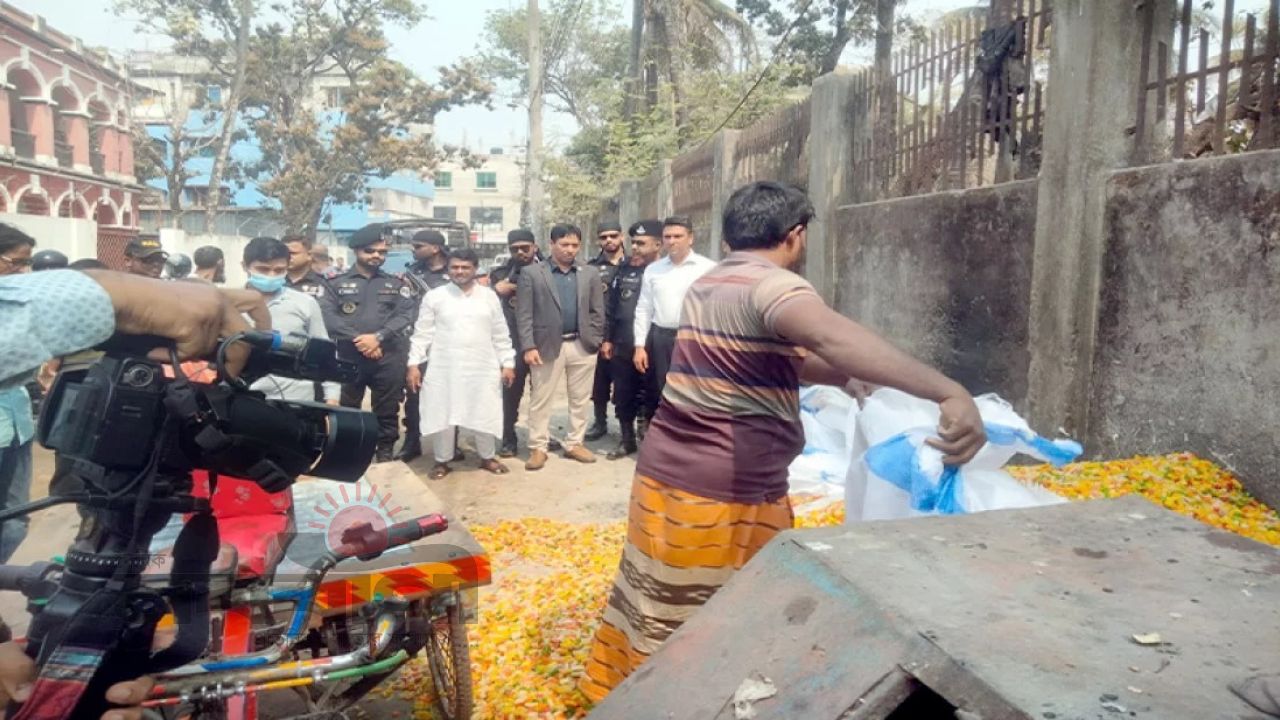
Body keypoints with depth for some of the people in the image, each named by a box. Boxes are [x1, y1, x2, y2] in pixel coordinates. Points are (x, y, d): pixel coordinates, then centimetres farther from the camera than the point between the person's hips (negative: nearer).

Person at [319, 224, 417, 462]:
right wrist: (357, 339, -15)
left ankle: (385, 452, 18)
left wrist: (378, 337, -15)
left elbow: (405, 315, -1)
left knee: (387, 410, 6)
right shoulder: (337, 283, 8)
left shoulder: (396, 284, 12)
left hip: (389, 357, 1)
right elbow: (328, 316, -5)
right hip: (348, 356, 0)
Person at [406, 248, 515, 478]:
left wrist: (508, 363, 4)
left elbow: (500, 334, 8)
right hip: (444, 369, -1)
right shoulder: (434, 296, 1)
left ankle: (487, 457, 25)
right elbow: (422, 333, 2)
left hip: (483, 368, 1)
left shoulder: (489, 296, 7)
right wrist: (413, 364, -5)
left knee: (486, 414, 7)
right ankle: (442, 461, 20)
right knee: (442, 415, 4)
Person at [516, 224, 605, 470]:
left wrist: (594, 341, 0)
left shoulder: (591, 274, 9)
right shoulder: (531, 273, 0)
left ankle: (575, 444, 22)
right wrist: (528, 346, -11)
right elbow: (523, 314, -4)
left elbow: (598, 312, 9)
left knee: (580, 400, 10)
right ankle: (538, 448, 14)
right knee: (541, 400, 4)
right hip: (546, 346, -2)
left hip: (582, 346, 3)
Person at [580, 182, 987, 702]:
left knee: (660, 613, 23)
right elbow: (833, 337, -37)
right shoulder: (772, 285, -15)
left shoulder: (707, 286, 12)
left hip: (665, 475, 9)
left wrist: (852, 378, 15)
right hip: (726, 493, -8)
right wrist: (948, 393, -46)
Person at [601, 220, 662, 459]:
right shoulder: (624, 271, 8)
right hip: (622, 348, 5)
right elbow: (610, 308, 12)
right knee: (623, 397, 13)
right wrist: (607, 339, 8)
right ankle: (627, 440, 29)